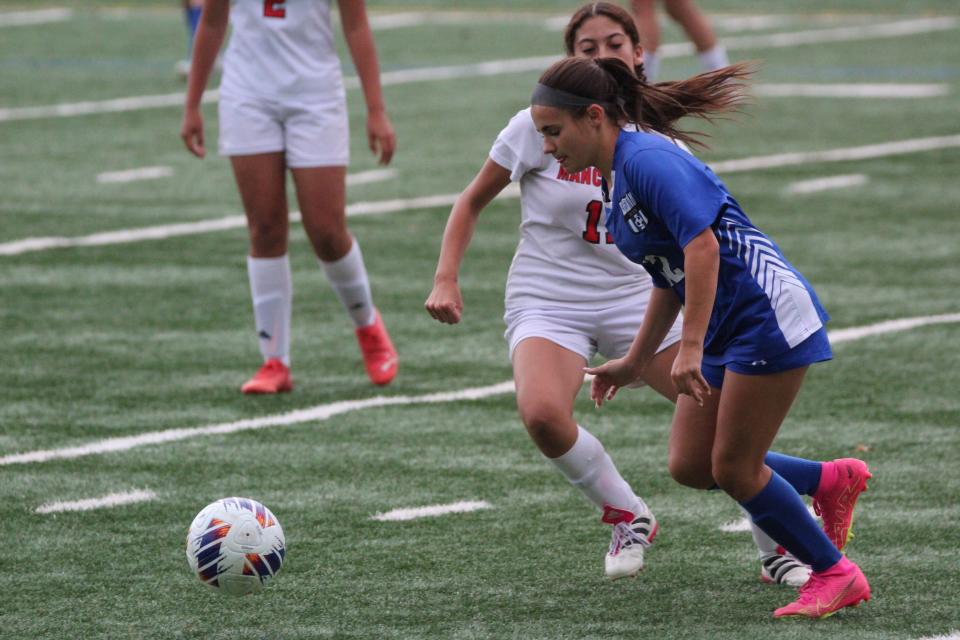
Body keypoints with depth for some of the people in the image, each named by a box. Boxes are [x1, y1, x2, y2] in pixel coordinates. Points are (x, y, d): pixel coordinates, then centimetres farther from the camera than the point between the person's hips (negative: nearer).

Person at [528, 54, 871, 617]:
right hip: (727, 332, 10)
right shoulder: (615, 179, 13)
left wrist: (692, 347, -29)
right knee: (690, 466, 8)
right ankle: (834, 479, 23)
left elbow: (701, 244, -27)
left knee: (734, 470, -4)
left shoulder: (647, 159, -17)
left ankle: (836, 575, 11)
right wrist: (637, 361, 27)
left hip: (766, 314, -10)